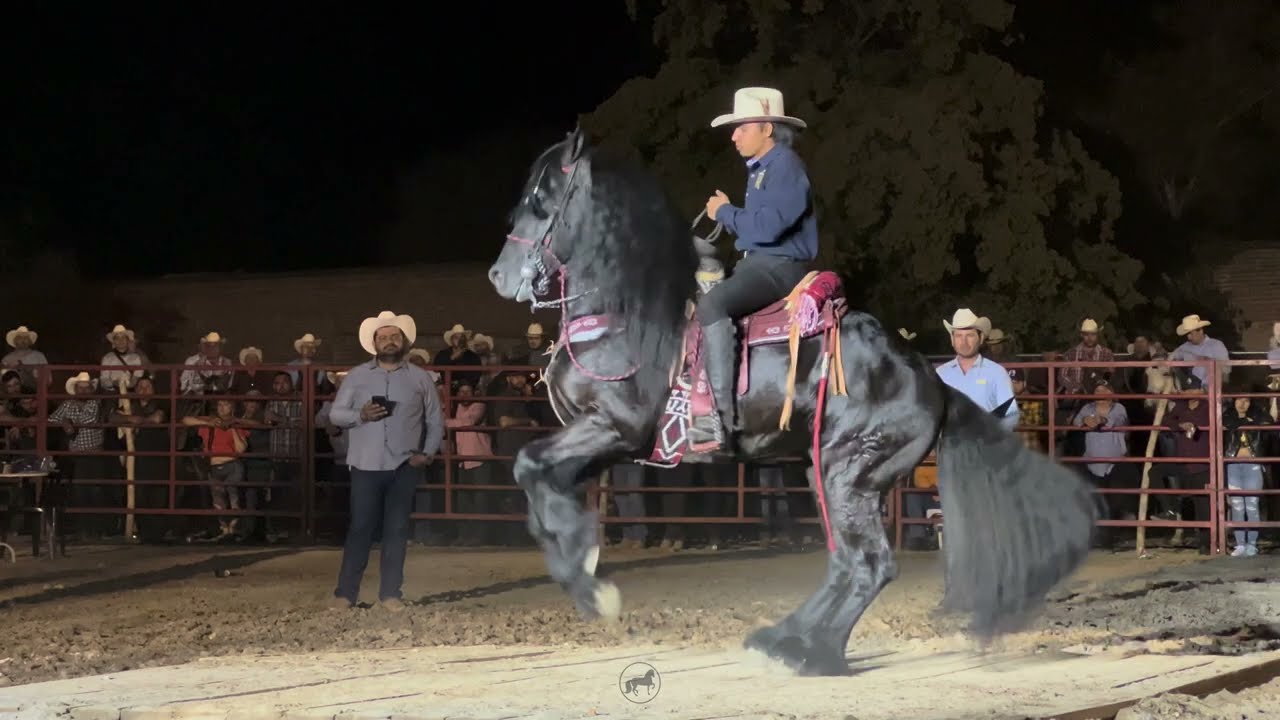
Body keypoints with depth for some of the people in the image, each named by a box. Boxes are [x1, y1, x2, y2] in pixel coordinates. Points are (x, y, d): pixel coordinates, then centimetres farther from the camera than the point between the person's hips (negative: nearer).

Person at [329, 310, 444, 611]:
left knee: (397, 529, 2)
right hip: (366, 464, -1)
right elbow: (335, 413, 5)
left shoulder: (420, 378, 8)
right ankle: (345, 592, 4)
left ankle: (390, 593, 8)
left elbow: (435, 420, 11)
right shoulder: (357, 376, 6)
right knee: (360, 528, -1)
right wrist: (360, 415, -15)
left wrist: (427, 453, -3)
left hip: (404, 466, 1)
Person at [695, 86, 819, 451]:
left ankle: (723, 417, -35)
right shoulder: (759, 169, 18)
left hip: (781, 266, -11)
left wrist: (726, 212, -11)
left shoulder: (786, 166, -13)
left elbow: (769, 225, -23)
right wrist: (724, 215, 5)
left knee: (713, 304, -31)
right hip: (754, 262, 11)